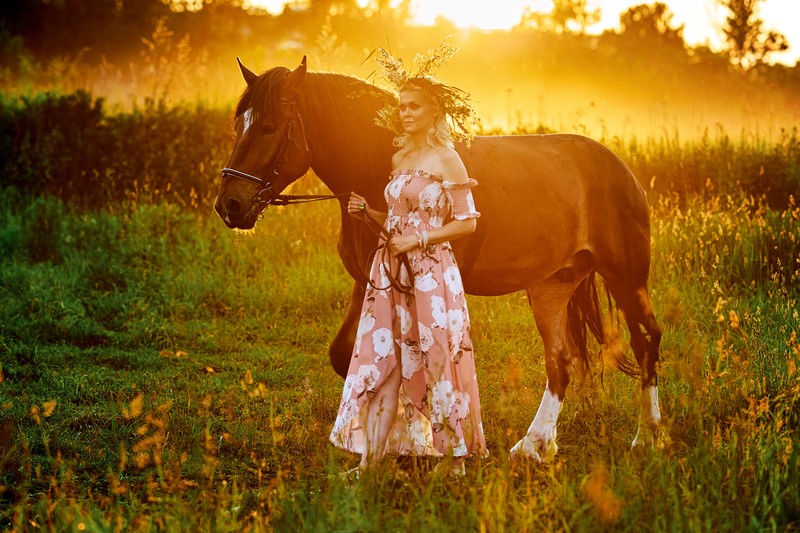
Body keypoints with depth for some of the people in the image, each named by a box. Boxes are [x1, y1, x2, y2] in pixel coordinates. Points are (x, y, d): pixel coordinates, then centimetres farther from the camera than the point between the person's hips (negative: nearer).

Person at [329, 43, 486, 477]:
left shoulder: (447, 161, -6)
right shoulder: (398, 158, 13)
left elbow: (466, 222, -8)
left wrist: (418, 238, -15)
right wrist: (365, 211, 3)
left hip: (432, 270, -6)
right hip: (391, 270, 6)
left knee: (438, 360, -1)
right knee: (382, 362, 3)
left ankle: (457, 458, 11)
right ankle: (370, 459, 4)